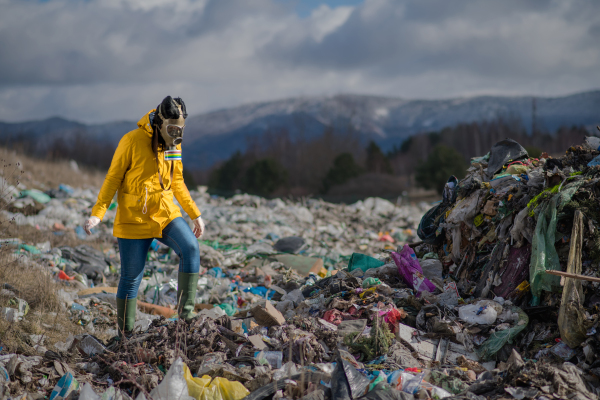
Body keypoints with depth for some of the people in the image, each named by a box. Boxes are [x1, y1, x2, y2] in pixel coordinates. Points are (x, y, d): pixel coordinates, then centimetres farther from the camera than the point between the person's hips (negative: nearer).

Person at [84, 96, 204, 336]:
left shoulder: (174, 145, 5)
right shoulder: (133, 141, -12)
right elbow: (113, 178, -9)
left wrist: (195, 214, 15)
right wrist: (97, 213, -17)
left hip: (166, 214, 4)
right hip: (134, 219, -4)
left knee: (190, 248, -22)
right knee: (131, 278, 2)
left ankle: (186, 311, -14)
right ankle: (125, 334, 15)